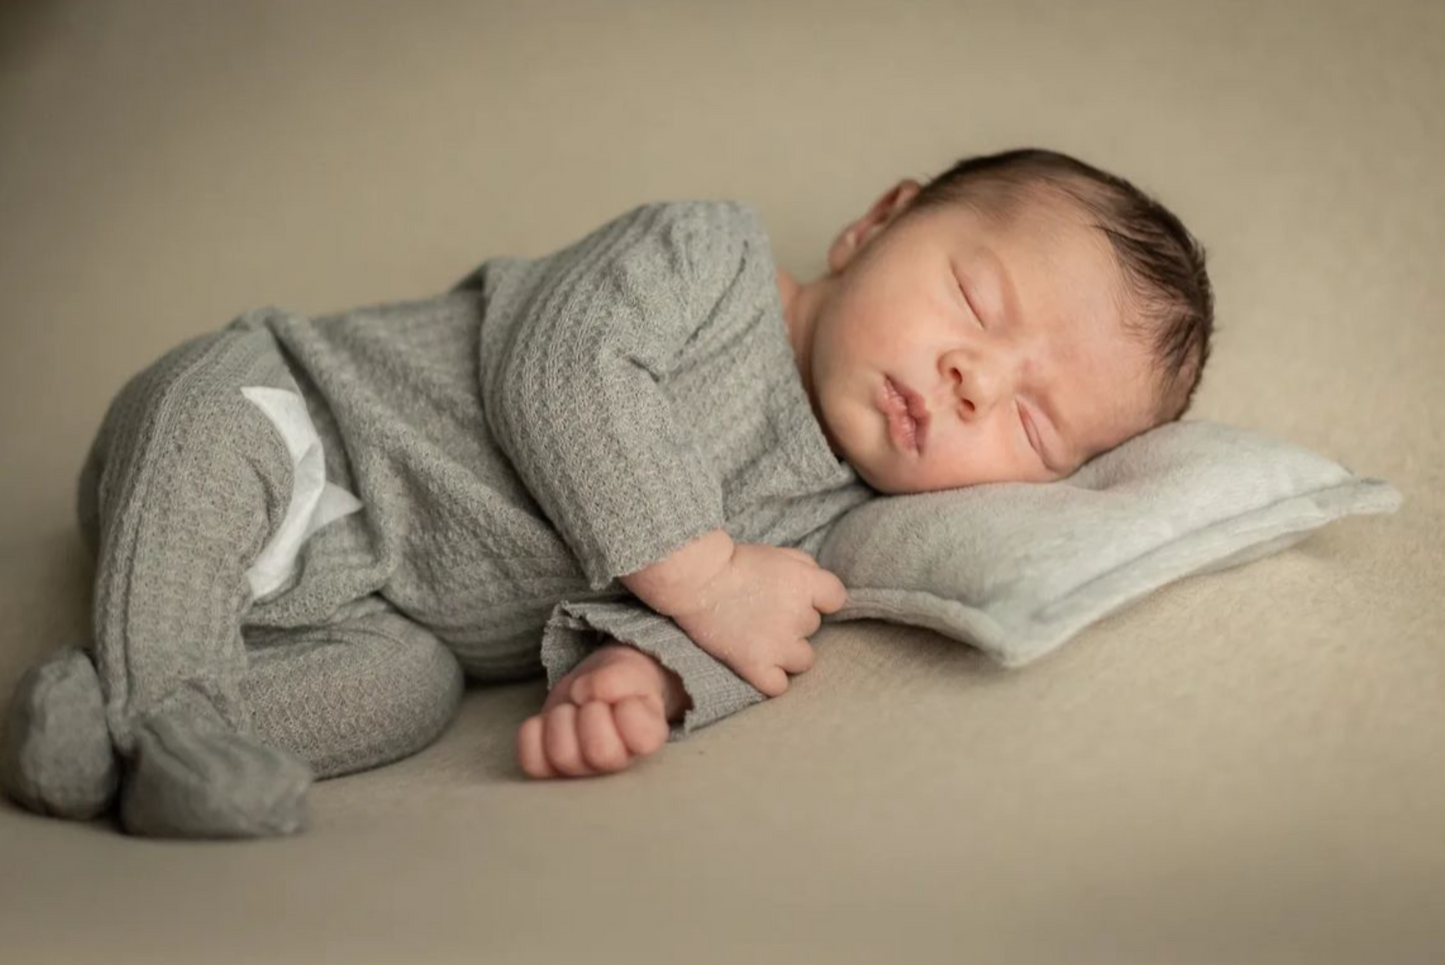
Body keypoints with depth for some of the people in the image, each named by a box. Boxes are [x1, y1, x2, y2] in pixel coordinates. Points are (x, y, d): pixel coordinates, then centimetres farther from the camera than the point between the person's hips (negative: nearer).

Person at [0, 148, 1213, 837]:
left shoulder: (821, 520, 1)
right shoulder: (712, 251, -13)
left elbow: (649, 614, -11)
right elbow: (558, 365, -25)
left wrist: (641, 676, -36)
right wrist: (702, 574, -28)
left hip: (379, 607, 4)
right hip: (284, 420, -4)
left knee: (407, 691, -24)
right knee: (214, 417, -33)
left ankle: (115, 724, -25)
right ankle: (157, 708, -31)